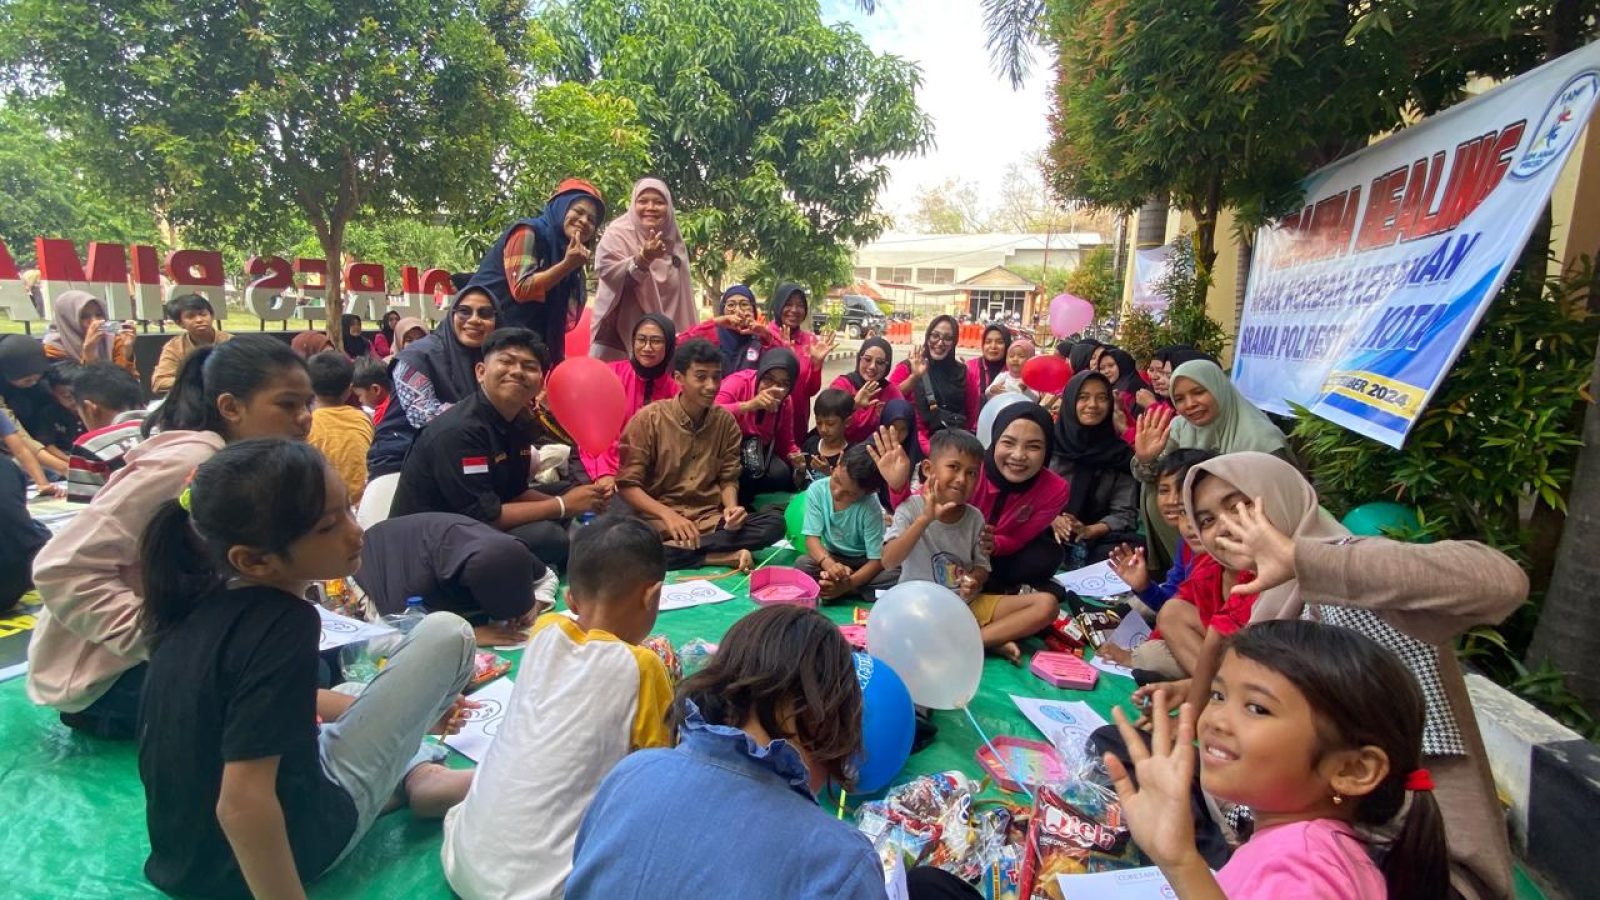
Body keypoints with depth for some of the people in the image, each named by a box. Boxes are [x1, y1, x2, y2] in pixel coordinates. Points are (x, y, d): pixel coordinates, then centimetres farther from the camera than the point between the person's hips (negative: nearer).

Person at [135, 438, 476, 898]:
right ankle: (428, 783, 10)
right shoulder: (282, 625, -29)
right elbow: (240, 806, -32)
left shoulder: (204, 599, -2)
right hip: (290, 840, -8)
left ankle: (417, 773, 18)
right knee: (447, 634, -8)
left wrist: (409, 709, 18)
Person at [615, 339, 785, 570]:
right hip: (658, 522, -3)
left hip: (711, 521, 3)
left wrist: (731, 507, -13)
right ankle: (725, 556, -22)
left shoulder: (726, 421, 5)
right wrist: (667, 514, -23)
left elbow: (728, 479, 10)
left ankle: (682, 551, -21)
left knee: (774, 523, -21)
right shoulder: (648, 419, -6)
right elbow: (627, 484, -7)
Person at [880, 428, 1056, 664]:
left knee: (1047, 604, -10)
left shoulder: (975, 517, 0)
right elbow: (888, 562, -23)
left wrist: (974, 581, -15)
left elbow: (982, 567, 10)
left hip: (969, 604, 4)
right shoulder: (911, 509, -11)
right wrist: (925, 518, -32)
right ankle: (991, 640, -17)